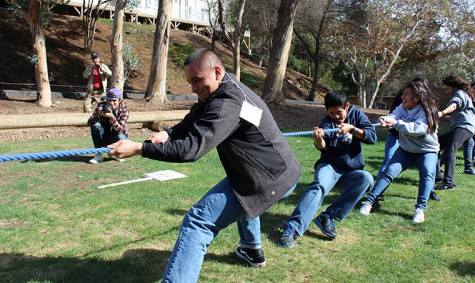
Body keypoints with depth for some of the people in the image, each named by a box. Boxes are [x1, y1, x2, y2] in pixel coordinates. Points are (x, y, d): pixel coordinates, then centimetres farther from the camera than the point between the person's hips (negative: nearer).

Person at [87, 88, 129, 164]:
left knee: (121, 137, -35)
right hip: (103, 138, 2)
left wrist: (112, 117, -44)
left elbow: (120, 130, -28)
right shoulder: (102, 106, -10)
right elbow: (89, 123, -18)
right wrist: (99, 114, -36)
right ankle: (99, 155, -17)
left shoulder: (124, 110, -16)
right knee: (95, 125, -26)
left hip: (115, 139, -2)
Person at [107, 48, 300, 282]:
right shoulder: (229, 86, 7)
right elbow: (194, 120, 5)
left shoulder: (227, 104, -25)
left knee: (198, 221, -15)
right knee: (240, 196, 40)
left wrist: (137, 148, -28)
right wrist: (168, 133, -14)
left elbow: (192, 148, -30)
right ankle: (252, 251, 56)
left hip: (270, 180, -10)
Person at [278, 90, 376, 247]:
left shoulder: (356, 114, 4)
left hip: (351, 171, 3)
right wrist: (318, 139, -48)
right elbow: (322, 147, -24)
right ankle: (293, 227, -46)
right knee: (319, 185, -35)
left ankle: (327, 217, -30)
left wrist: (352, 129, -22)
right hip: (330, 166, -3)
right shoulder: (327, 122, -5)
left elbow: (372, 137, -6)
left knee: (366, 178, -30)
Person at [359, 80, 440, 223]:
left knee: (427, 173, -28)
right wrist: (385, 120, -48)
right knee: (389, 172, -13)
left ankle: (420, 209, -24)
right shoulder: (403, 108, -5)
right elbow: (393, 116, -24)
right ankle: (369, 201, -14)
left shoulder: (427, 111, -20)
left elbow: (418, 128, -38)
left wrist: (396, 123, -50)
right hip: (406, 150, 3)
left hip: (427, 151, -3)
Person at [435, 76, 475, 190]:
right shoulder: (461, 95, 29)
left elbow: (454, 105, -24)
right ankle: (437, 175, 6)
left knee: (449, 150, -28)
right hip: (457, 127, 10)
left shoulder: (460, 93, -1)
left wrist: (442, 113, -41)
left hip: (464, 126, -10)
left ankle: (449, 181, -38)